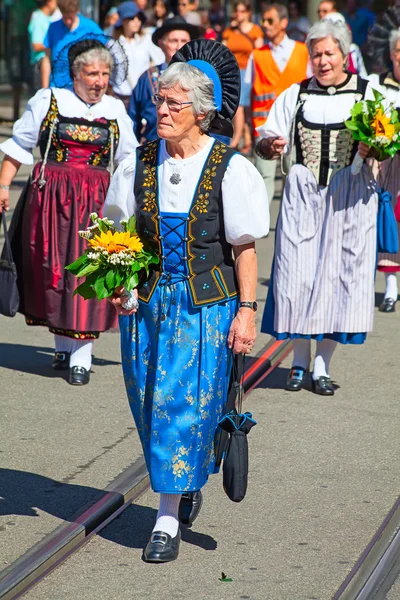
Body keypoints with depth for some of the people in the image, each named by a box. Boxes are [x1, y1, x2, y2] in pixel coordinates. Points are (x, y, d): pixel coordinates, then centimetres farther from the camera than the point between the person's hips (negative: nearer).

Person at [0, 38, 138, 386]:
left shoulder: (115, 111, 8)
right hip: (50, 197, 0)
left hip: (95, 201, 0)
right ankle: (63, 346, 23)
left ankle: (81, 357, -2)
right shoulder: (48, 101, 2)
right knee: (52, 271, 6)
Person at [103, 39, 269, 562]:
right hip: (147, 299, 4)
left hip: (206, 303, -4)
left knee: (186, 403, -6)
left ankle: (169, 517, 2)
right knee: (149, 399, 8)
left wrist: (246, 310, -8)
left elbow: (245, 247, -4)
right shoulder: (139, 162, 3)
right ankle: (188, 483, 34)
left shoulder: (230, 169, -7)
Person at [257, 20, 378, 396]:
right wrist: (271, 145, -12)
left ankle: (322, 367, 7)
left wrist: (372, 148, -17)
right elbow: (265, 142, 11)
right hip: (303, 195, 1)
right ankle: (299, 361, 12)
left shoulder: (367, 93, 4)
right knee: (297, 273, -2)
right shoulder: (295, 95, 10)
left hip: (349, 198, -1)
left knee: (338, 273, -2)